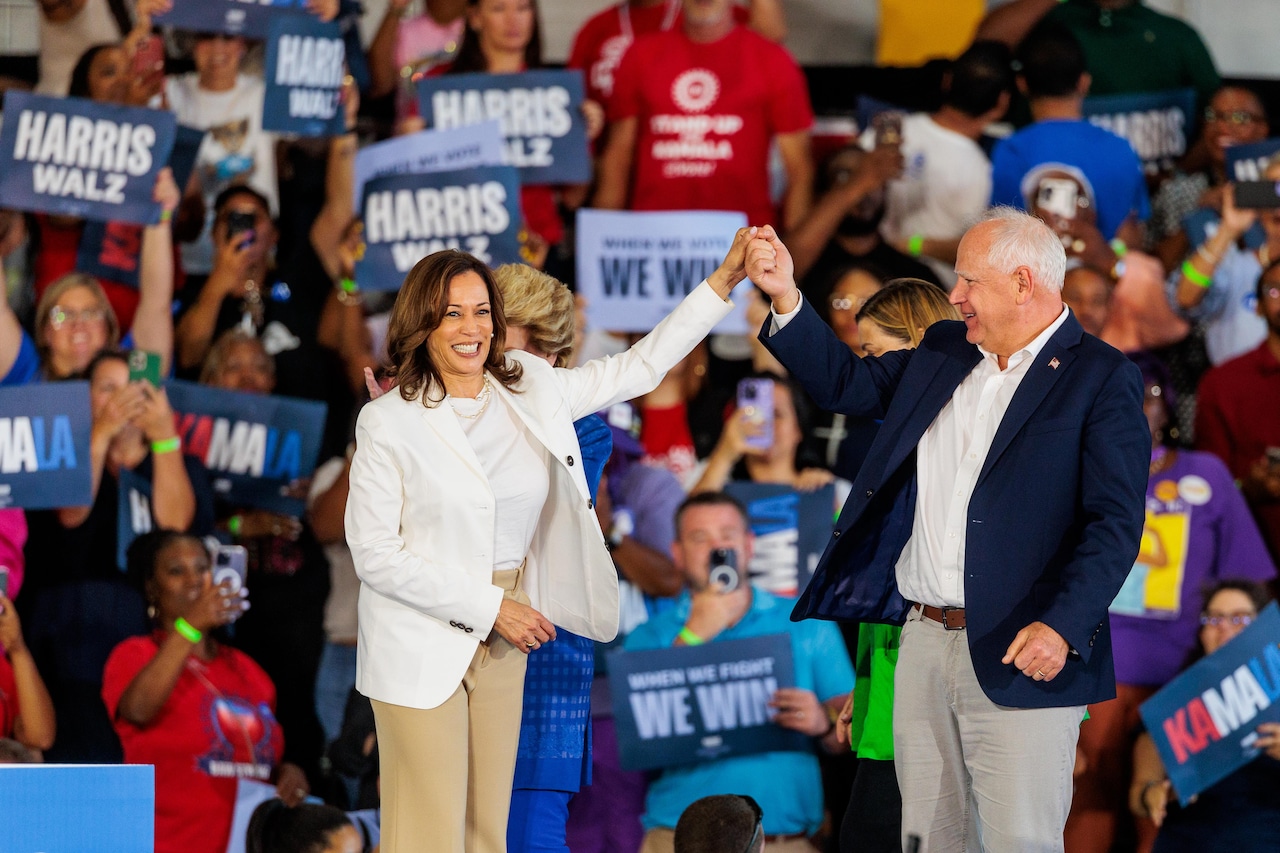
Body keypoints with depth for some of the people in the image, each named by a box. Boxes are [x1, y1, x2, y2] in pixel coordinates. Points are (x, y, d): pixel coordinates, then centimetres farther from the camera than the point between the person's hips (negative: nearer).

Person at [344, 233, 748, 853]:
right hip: (422, 646, -5)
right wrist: (490, 607, -12)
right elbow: (374, 554, -11)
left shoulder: (530, 390, 5)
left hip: (500, 643, 5)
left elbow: (638, 368, 14)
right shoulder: (389, 423, -9)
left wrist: (724, 281, 8)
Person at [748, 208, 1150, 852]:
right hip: (922, 642, 7)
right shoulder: (942, 353, 15)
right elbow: (845, 384, 23)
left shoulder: (1102, 378, -7)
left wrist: (1063, 626, -24)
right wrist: (785, 296, 10)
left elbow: (1116, 521, -13)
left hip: (1017, 657, -7)